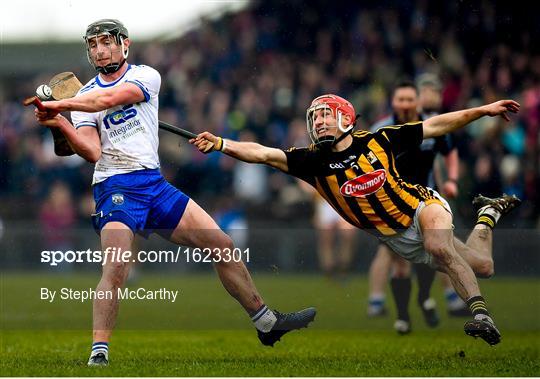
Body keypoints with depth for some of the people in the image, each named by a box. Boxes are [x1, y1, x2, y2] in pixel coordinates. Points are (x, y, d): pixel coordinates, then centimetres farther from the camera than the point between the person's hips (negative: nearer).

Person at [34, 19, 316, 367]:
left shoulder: (146, 76, 4)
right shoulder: (84, 97, 5)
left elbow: (110, 97, -17)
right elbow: (92, 152, -10)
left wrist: (59, 105, -23)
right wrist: (61, 124, -25)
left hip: (155, 184, 3)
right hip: (116, 187, -3)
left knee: (223, 246, 4)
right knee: (116, 267, -24)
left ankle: (267, 323, 18)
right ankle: (98, 354, -23)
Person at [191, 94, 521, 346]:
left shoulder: (377, 141, -15)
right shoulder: (314, 161, -13)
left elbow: (435, 126, -6)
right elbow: (263, 154, -24)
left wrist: (483, 110, -7)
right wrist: (221, 144, -38)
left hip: (421, 205, -3)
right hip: (396, 237, 3)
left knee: (438, 247, -37)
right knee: (480, 267, 6)